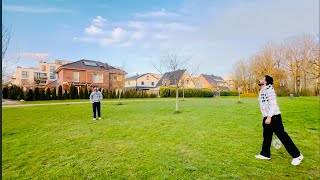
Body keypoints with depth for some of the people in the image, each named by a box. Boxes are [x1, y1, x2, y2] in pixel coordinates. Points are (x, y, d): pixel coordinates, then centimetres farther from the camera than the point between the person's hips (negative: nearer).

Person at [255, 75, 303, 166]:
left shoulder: (269, 90, -15)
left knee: (282, 136, -2)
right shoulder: (262, 91, 14)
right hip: (267, 118, 10)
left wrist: (269, 117, -27)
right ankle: (265, 154, 25)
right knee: (266, 136, 14)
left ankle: (297, 155, 13)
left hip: (273, 117, -9)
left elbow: (273, 104, -21)